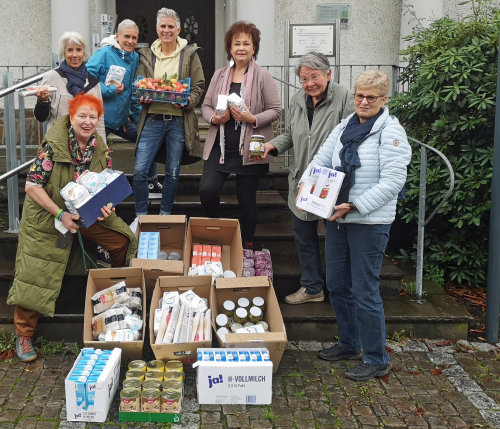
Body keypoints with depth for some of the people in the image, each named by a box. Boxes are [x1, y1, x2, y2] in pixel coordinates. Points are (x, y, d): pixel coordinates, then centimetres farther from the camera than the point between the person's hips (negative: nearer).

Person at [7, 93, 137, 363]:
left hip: (88, 212, 5)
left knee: (122, 241, -3)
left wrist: (106, 207, -15)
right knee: (35, 274, -5)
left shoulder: (101, 150, -4)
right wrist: (61, 214, -25)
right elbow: (32, 186, -20)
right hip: (47, 215, -5)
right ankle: (23, 335, 9)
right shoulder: (53, 146, -20)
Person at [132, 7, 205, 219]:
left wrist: (187, 101, -16)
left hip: (178, 120, -1)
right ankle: (140, 215, 11)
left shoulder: (190, 54, 4)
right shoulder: (146, 55, 10)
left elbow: (198, 86, 3)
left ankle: (165, 215, 23)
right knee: (140, 169, -6)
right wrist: (142, 98, -7)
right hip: (152, 119, 2)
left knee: (173, 172, 7)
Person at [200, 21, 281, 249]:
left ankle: (247, 245, 25)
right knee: (207, 189, -11)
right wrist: (214, 118, -7)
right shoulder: (219, 75, 10)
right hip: (220, 146, 3)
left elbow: (275, 109, -3)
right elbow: (206, 105, 15)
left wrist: (253, 119, -18)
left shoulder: (262, 76, -3)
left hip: (249, 149, -3)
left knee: (247, 198, 6)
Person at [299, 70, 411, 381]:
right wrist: (305, 185, -6)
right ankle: (349, 344, 35)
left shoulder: (390, 132, -11)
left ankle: (376, 360, 13)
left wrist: (354, 206, -22)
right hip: (337, 218, 8)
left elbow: (392, 182, -18)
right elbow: (321, 160, 14)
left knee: (365, 291, -3)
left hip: (370, 222, -8)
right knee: (337, 285, 16)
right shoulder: (344, 127, 12)